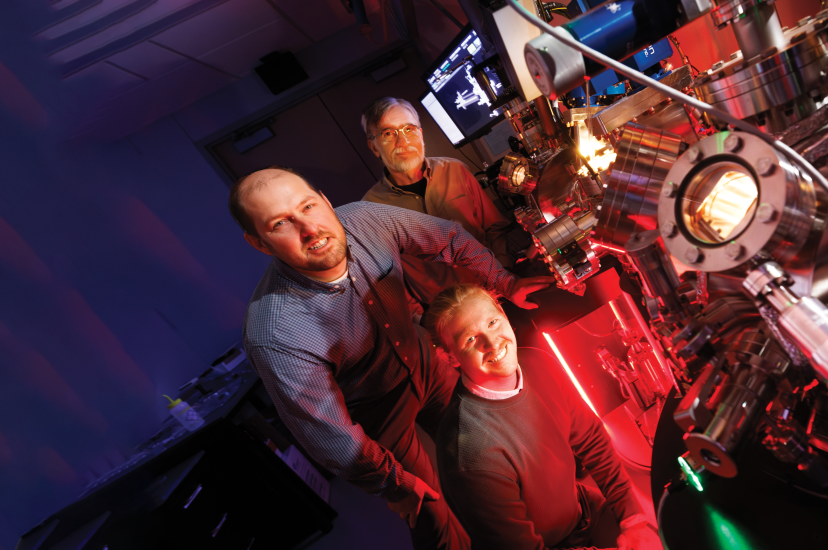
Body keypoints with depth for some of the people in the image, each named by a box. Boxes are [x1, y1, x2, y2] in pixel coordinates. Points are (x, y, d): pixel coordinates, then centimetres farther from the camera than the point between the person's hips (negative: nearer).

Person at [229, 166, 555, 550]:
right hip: (378, 414, -5)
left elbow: (451, 238, -5)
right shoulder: (275, 338, -37)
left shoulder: (365, 220, -24)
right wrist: (399, 485, -12)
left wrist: (505, 283, -6)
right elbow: (333, 440, -25)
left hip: (426, 364, 5)